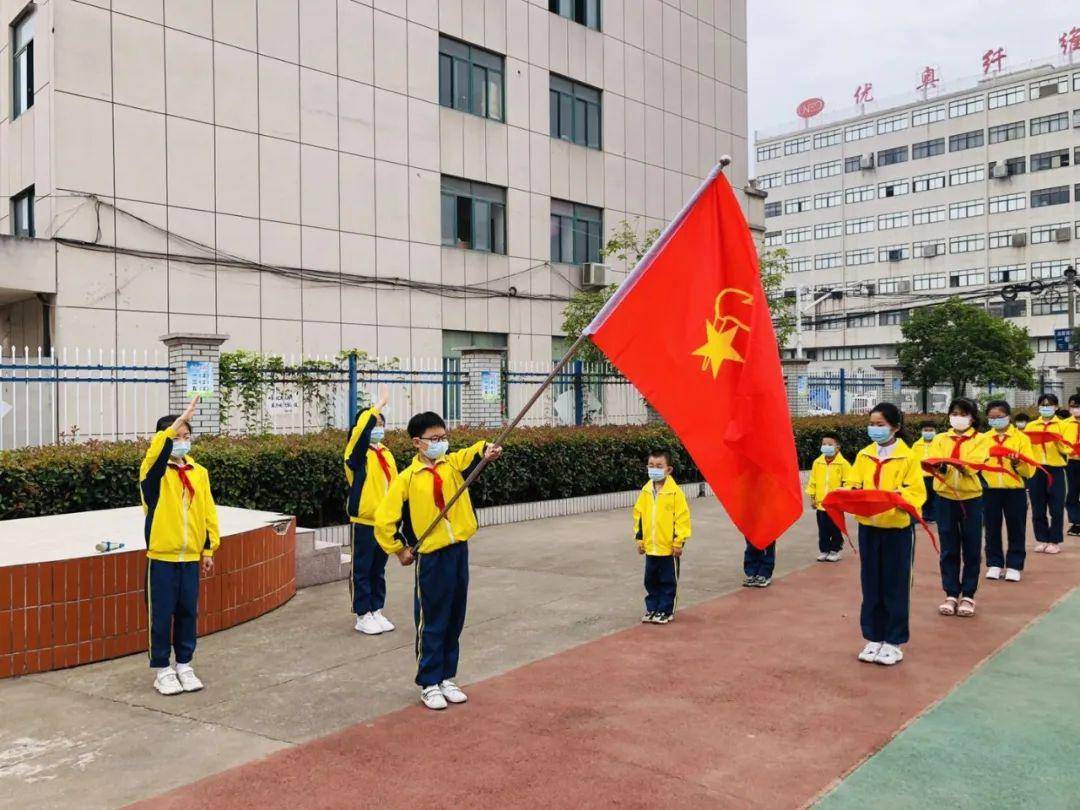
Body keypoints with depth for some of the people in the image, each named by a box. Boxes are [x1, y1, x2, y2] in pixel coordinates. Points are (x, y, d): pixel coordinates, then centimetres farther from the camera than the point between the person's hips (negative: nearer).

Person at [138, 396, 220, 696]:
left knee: (188, 612, 11)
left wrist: (209, 549, 6)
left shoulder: (199, 472, 6)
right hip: (162, 556, -4)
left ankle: (184, 664, 25)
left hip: (191, 556, 4)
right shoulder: (155, 471, -6)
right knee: (161, 614, 4)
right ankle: (161, 669, 18)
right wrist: (181, 419, -37)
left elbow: (208, 512, 9)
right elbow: (158, 450, -30)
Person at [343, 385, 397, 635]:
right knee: (362, 570, 3)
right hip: (365, 521, -6)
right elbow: (362, 429, -30)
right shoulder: (358, 453, -9)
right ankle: (363, 616, 12)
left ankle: (377, 611, 25)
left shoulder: (386, 454, 10)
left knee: (378, 570, 15)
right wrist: (381, 403, -26)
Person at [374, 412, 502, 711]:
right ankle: (429, 684, 17)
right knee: (432, 623, 4)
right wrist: (400, 549, -1)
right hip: (431, 557, -4)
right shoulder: (408, 478, -7)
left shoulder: (453, 463, 3)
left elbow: (473, 454, -18)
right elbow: (383, 519, -5)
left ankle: (447, 678, 28)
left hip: (459, 551, 5)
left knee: (454, 621, 14)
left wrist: (487, 450, -39)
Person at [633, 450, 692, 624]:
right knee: (651, 581, 14)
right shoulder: (646, 491, 4)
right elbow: (638, 514, 11)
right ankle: (652, 609, 26)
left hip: (669, 547, -5)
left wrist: (679, 541, -12)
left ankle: (666, 611, 18)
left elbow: (682, 517, -12)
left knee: (668, 581, 7)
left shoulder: (674, 492, -12)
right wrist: (639, 538, 9)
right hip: (650, 547, 5)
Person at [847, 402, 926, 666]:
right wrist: (853, 495, -15)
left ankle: (893, 642, 15)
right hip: (868, 527, 4)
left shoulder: (908, 457, -5)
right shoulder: (863, 455, 7)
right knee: (871, 585, 10)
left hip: (897, 528, -4)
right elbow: (853, 485, 6)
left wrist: (898, 496, -27)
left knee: (895, 587, 5)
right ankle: (874, 638, 21)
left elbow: (917, 493, -9)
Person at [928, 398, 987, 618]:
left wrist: (961, 465, -38)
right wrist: (940, 467, -31)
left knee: (971, 549, 4)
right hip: (945, 498, 2)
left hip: (971, 499, -2)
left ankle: (968, 595, 15)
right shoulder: (940, 440, 7)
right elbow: (932, 461, -9)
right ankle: (951, 594, 16)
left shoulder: (979, 440, 0)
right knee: (949, 549, 7)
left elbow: (974, 464, -17)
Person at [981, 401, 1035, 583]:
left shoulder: (1021, 438, -1)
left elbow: (1029, 470, -6)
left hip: (1015, 491, -2)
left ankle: (1014, 566, 16)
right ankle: (994, 564, 20)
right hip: (989, 490, 2)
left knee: (1016, 529, 5)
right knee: (992, 529, 9)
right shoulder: (983, 438, 7)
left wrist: (1017, 463, -24)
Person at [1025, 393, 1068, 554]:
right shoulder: (1031, 426, 10)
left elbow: (1066, 451, -4)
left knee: (1056, 508, 0)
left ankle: (1055, 541, 8)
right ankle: (1042, 539, 16)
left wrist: (1058, 441, -21)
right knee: (1038, 508, 6)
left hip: (1055, 470, -2)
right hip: (1035, 470, 2)